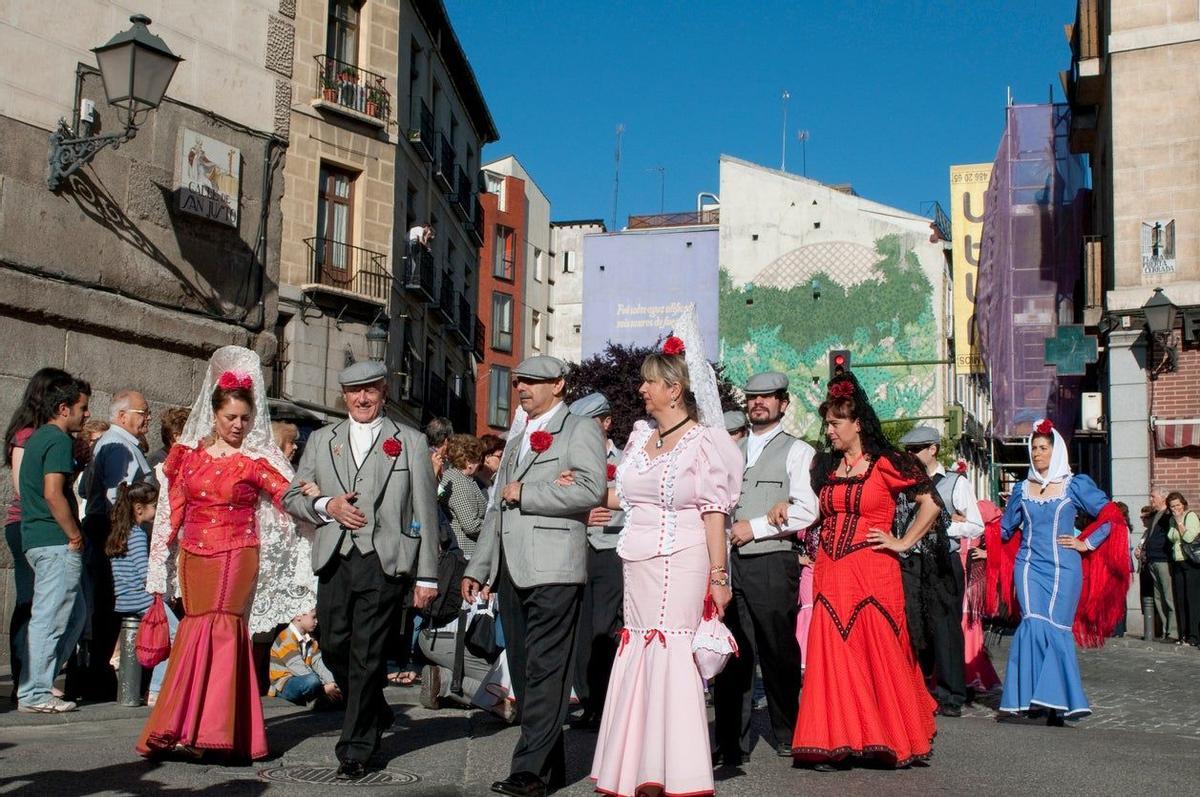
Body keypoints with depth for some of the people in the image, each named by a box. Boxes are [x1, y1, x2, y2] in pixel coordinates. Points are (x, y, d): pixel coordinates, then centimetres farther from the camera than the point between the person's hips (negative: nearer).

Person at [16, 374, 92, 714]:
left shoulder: (37, 437, 19)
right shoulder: (59, 440, -12)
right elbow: (53, 494, -21)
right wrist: (75, 535, -14)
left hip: (35, 538, 10)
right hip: (55, 541, -10)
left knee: (76, 613, 15)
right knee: (50, 619, -4)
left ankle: (35, 683, 17)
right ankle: (34, 694, 2)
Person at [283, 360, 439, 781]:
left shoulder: (410, 441, 6)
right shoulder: (321, 440, 16)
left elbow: (426, 511, 3)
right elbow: (292, 496, 17)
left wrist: (427, 575, -1)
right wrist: (326, 506, -5)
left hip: (384, 561, -4)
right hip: (334, 560, 4)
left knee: (367, 655, -4)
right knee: (334, 648, 5)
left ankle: (355, 749, 7)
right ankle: (376, 715, 31)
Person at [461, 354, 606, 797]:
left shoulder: (579, 430, 2)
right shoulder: (515, 443, 27)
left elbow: (591, 490, -14)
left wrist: (525, 494, -9)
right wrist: (477, 569, 22)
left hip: (553, 571, -8)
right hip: (511, 573, 8)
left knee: (545, 672, -9)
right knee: (524, 673, 8)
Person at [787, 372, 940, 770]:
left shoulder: (887, 463, -3)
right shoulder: (825, 465, 13)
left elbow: (930, 505, -2)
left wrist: (903, 543, -4)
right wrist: (788, 510, 5)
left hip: (872, 574, -5)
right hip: (830, 574, 5)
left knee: (878, 655, 1)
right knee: (833, 657, 1)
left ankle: (893, 740, 17)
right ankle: (835, 742, 5)